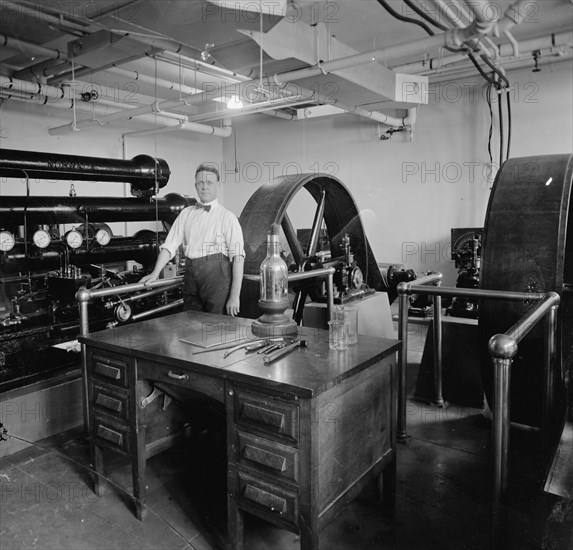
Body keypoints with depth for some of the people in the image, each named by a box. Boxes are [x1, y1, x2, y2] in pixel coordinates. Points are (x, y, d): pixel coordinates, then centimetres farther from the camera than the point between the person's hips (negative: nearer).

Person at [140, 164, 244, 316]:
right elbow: (169, 246, 12)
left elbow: (238, 257, -7)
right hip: (191, 274, 4)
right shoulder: (186, 214, 16)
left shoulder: (227, 217, 1)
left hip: (216, 272, -4)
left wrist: (235, 296, -14)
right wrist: (155, 273, -2)